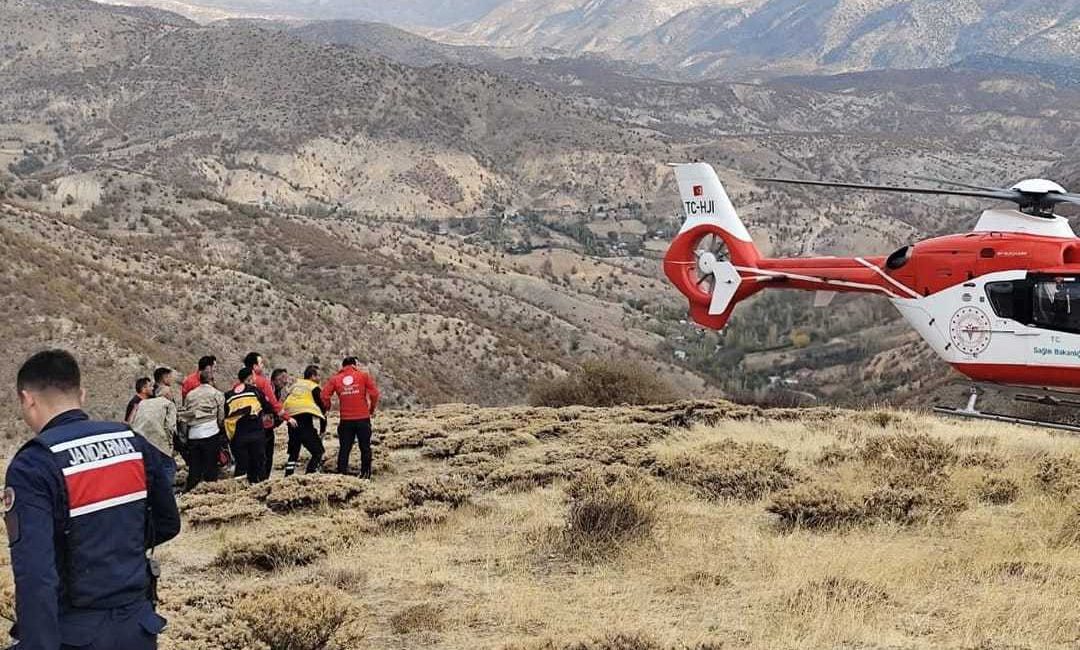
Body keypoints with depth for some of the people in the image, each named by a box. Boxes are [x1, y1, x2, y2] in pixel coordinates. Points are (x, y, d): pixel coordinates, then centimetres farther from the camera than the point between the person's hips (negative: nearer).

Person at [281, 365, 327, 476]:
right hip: (305, 421, -6)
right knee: (318, 452, -1)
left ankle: (288, 476, 17)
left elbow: (285, 403, 14)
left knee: (293, 452, 20)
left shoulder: (295, 384, 21)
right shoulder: (315, 388, 5)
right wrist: (322, 431, 7)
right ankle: (309, 477, -11)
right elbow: (322, 409, 2)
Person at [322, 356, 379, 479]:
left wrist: (328, 407, 14)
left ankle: (341, 474, 7)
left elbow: (325, 395, -4)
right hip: (363, 418, -1)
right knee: (365, 448, 8)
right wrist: (372, 409, 8)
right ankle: (365, 474, 8)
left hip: (345, 420, 1)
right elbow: (374, 393, -6)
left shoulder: (335, 379, 5)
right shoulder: (363, 376, 1)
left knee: (344, 448, 9)